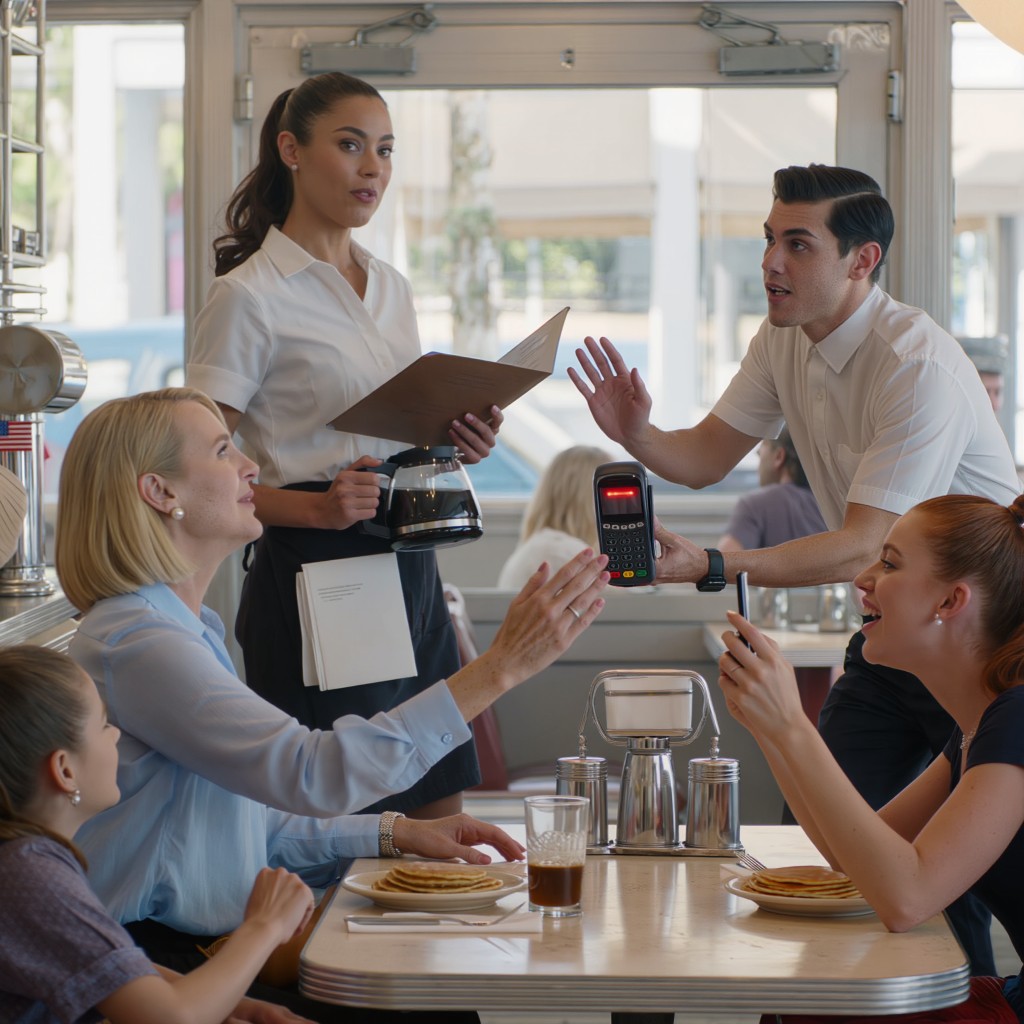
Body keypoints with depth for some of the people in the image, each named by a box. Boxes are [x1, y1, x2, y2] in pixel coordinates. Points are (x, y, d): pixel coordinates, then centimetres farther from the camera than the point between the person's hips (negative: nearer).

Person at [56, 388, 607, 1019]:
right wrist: (499, 668, -28)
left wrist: (394, 835, 9)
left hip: (216, 942, 10)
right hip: (155, 962, -10)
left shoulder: (188, 629, 17)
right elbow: (314, 775, -28)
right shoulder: (135, 644, -18)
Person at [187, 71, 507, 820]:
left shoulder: (391, 286, 14)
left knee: (441, 828, 8)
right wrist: (315, 506, -25)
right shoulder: (249, 296, -9)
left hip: (410, 569, 7)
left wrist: (460, 444, 4)